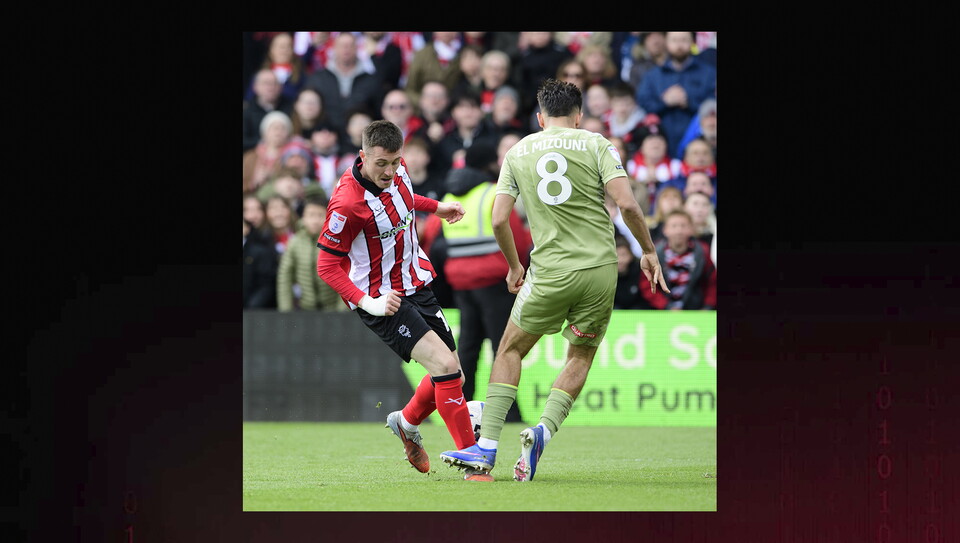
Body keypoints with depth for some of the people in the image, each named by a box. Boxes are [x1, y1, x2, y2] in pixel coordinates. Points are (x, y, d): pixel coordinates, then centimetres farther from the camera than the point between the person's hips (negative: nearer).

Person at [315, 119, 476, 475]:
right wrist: (367, 302, -28)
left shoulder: (396, 170, -4)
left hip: (416, 286, 8)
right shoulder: (347, 203, -26)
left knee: (453, 377, 12)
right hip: (382, 302, -8)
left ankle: (407, 422, 42)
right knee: (445, 365, -22)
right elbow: (326, 265, -19)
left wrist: (435, 207, 28)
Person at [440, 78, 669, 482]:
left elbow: (499, 220, 5)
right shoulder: (595, 145, 2)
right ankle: (544, 429, -9)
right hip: (600, 267, 0)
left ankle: (487, 448, 3)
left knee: (511, 350, 14)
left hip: (549, 272, 0)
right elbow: (627, 205, -9)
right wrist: (648, 251, 5)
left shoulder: (518, 152, 8)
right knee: (581, 356, 16)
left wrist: (514, 265, 20)